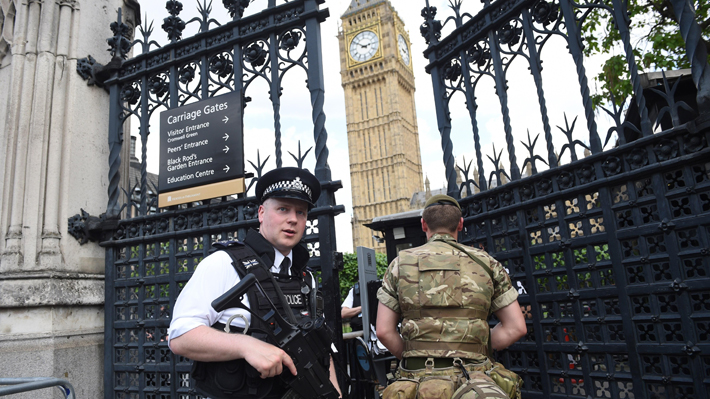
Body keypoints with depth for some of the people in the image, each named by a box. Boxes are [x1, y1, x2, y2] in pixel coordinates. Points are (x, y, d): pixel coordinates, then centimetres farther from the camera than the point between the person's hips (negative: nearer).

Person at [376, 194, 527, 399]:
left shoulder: (401, 263, 5)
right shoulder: (485, 263, 7)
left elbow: (384, 331, 1)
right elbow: (516, 328, 6)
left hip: (419, 378, 0)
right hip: (474, 379, 0)